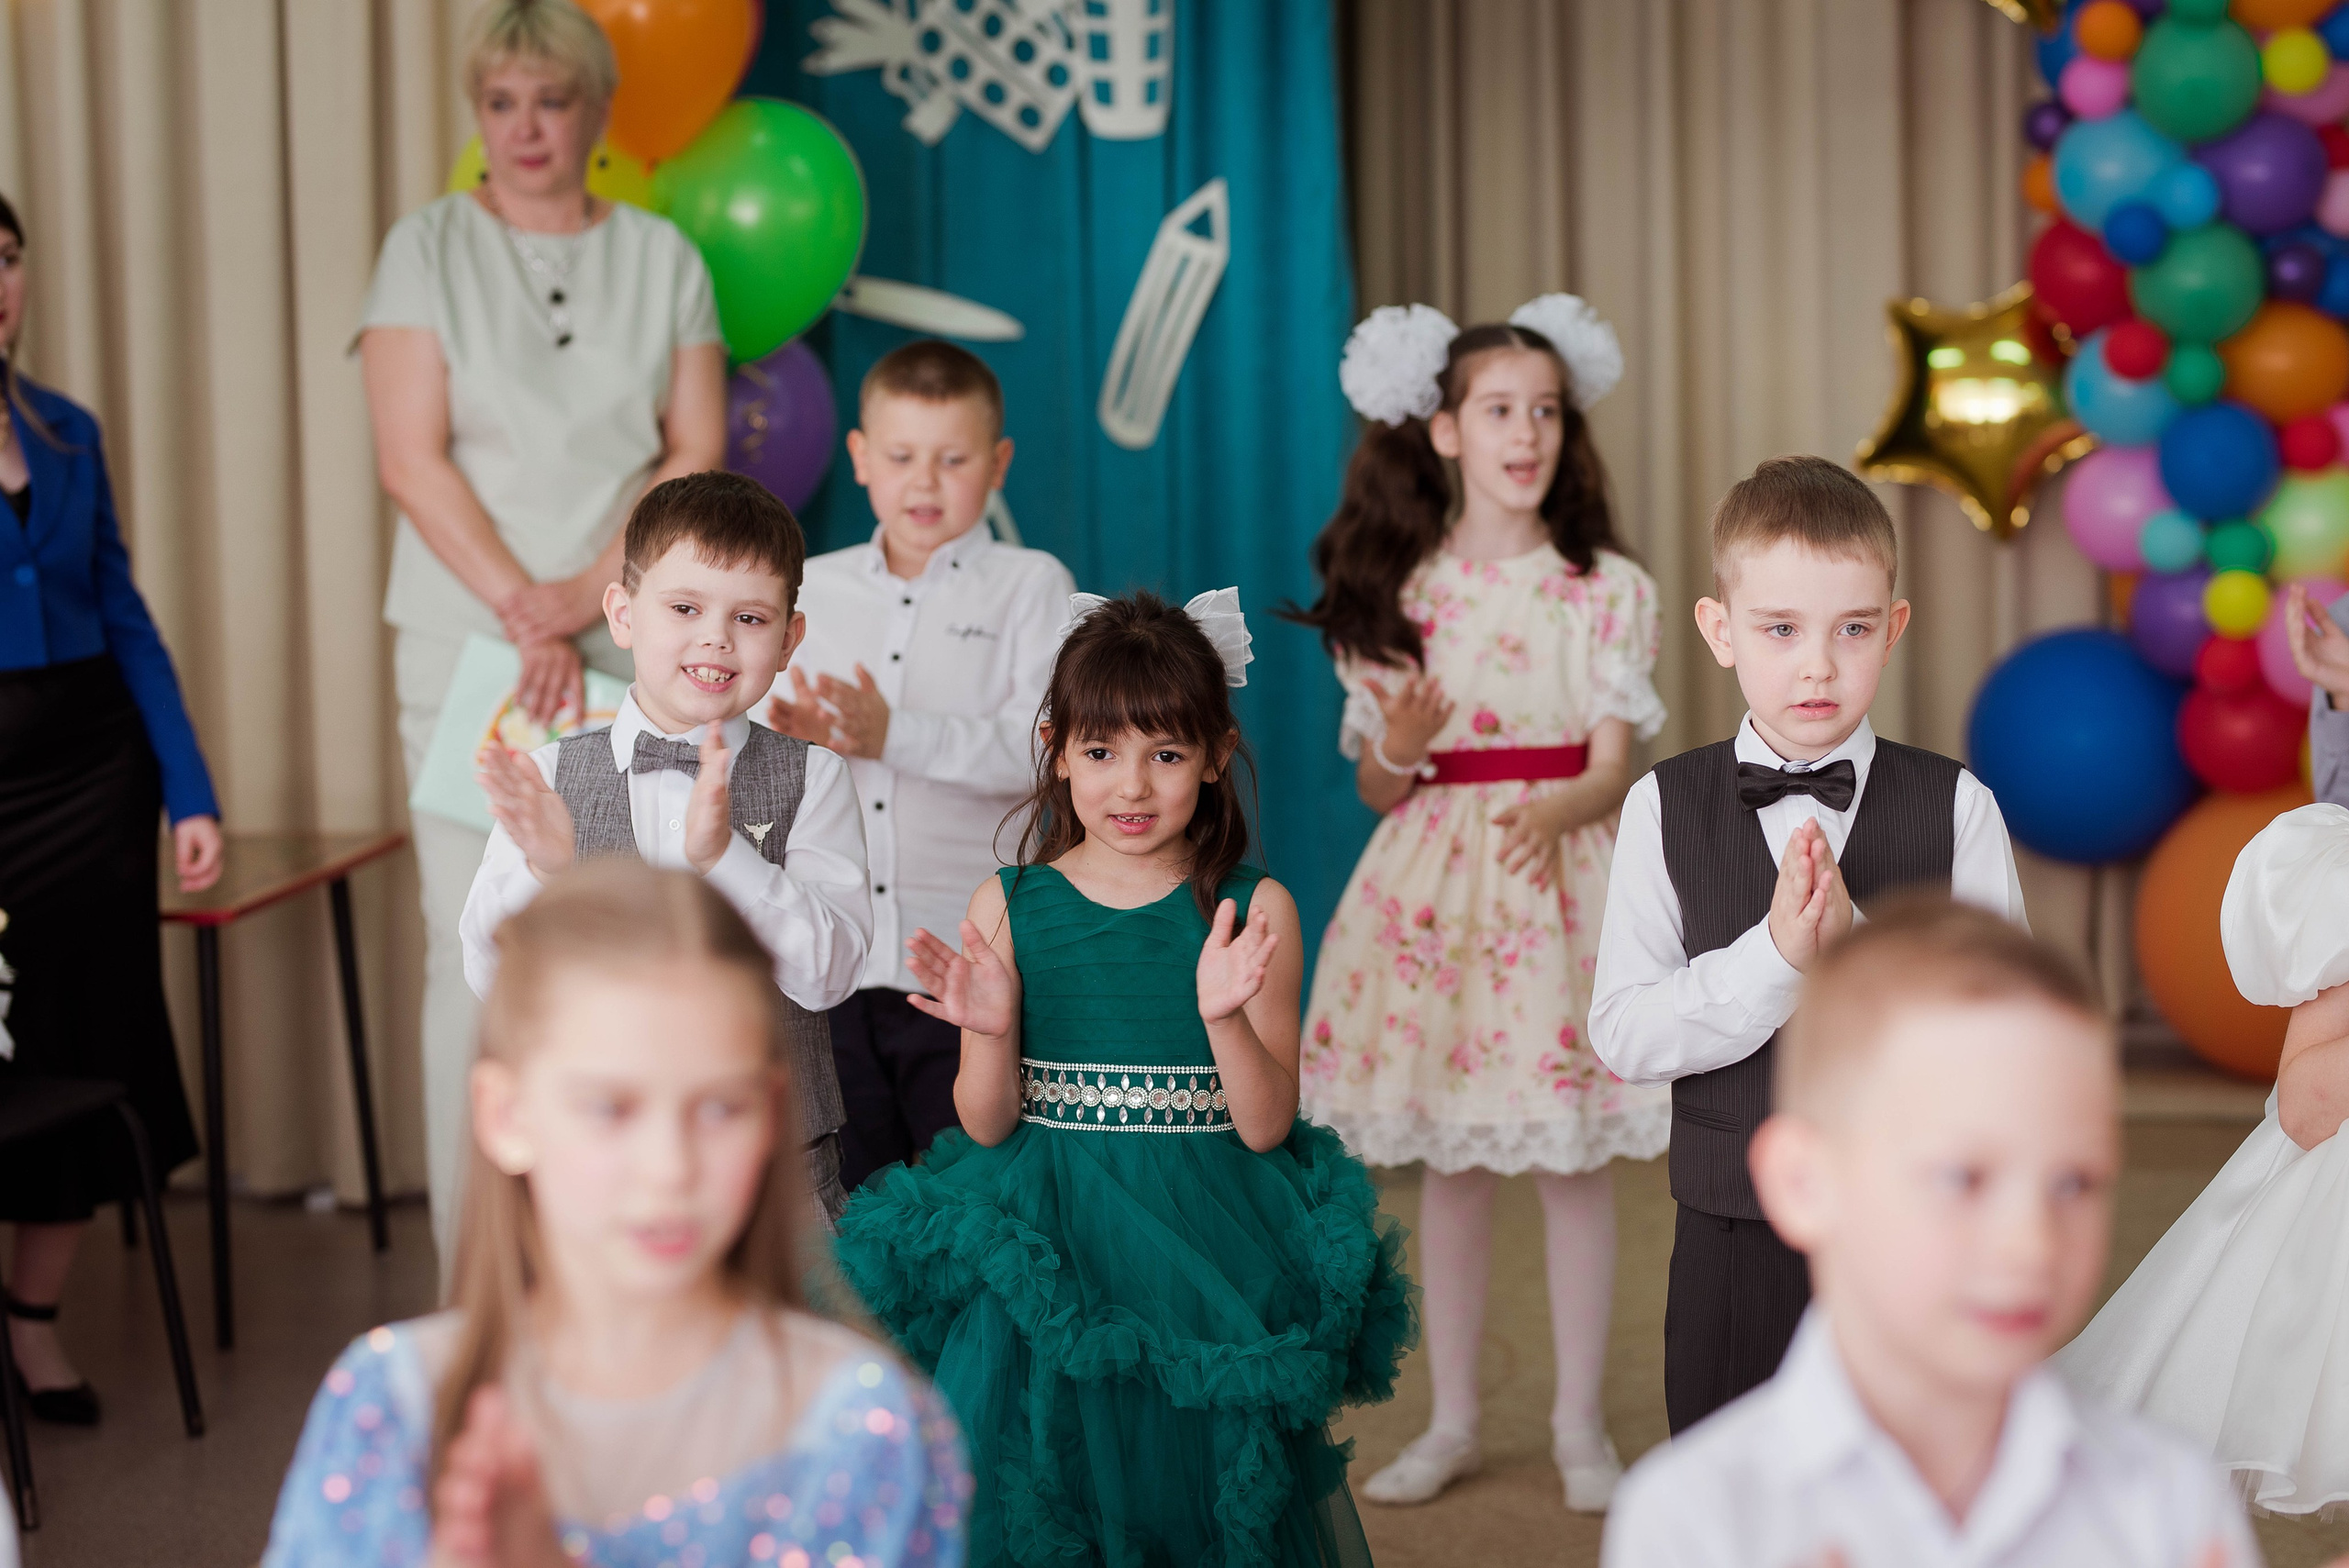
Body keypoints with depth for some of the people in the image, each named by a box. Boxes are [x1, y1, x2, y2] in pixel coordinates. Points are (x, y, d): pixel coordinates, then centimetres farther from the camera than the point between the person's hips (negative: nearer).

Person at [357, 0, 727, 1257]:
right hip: (466, 648, -1)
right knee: (477, 955, -5)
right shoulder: (426, 249, 6)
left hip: (637, 655, 1)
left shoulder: (662, 258, 11)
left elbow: (698, 459, 5)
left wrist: (591, 591, -10)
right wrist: (527, 616, -12)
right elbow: (413, 461, -3)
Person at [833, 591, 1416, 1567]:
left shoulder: (1254, 911, -1)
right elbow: (988, 1126, 2)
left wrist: (1222, 1013, -22)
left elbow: (1265, 1125, -5)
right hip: (1048, 1254, 1)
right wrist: (991, 1033, -17)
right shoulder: (1008, 909, 1)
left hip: (1206, 1260, 0)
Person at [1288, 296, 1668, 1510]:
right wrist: (1398, 756, -16)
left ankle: (1579, 1423, 16)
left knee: (1572, 1160, 2)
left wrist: (1555, 811, -27)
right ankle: (1451, 1421, 20)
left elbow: (1613, 767, -6)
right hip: (1433, 881, 2)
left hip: (1562, 878, -1)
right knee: (1449, 1162, 8)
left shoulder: (1606, 590, -1)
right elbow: (1374, 786, 7)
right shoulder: (1399, 592, 3)